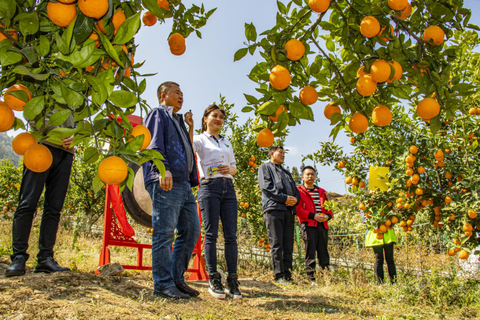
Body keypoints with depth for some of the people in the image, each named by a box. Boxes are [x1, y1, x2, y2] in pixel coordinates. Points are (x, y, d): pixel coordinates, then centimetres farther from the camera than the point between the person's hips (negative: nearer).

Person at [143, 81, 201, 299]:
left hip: (183, 183, 9)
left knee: (191, 230, 6)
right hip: (165, 182, -9)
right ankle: (163, 284, -3)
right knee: (164, 232, -8)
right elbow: (154, 144, -10)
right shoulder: (158, 114, 7)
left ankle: (177, 278, 14)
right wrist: (163, 169, -24)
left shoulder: (178, 121, 32)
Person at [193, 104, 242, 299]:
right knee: (211, 234, -5)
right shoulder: (200, 140, 7)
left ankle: (232, 281, 2)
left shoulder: (226, 142, 23)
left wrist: (229, 169, 0)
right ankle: (214, 280, 2)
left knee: (231, 235, -2)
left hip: (228, 188, 5)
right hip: (209, 187, -5)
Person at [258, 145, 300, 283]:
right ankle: (279, 275, -8)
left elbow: (295, 191, 25)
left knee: (288, 245, 3)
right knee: (277, 244, -9)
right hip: (273, 208, -6)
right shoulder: (265, 167, 12)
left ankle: (287, 274, 5)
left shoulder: (286, 172, 32)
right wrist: (284, 198, -13)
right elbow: (266, 186, -5)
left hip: (289, 210, 7)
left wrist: (295, 199, 0)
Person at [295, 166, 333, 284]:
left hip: (322, 225, 5)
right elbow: (297, 209, -6)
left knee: (323, 251, 6)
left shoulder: (321, 192, 22)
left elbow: (328, 207, 23)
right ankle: (311, 278, -1)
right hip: (308, 225, -5)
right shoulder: (299, 191, 5)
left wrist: (328, 215, 0)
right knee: (310, 252, -5)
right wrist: (313, 215, -15)